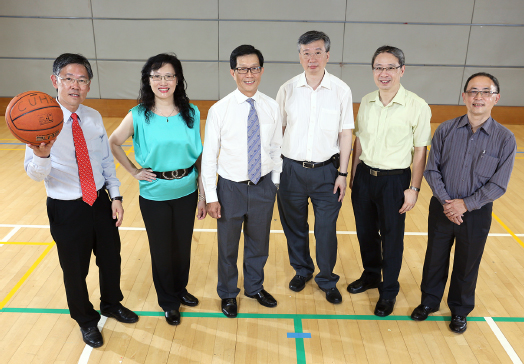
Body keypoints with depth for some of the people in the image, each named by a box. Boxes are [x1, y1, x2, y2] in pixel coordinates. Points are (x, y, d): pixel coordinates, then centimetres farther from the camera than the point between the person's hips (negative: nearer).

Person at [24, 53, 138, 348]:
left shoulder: (94, 117, -2)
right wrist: (42, 156, -42)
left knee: (111, 259, 21)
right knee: (75, 270, 14)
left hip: (101, 202, 4)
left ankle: (112, 304, 50)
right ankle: (86, 320, 42)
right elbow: (36, 174, -21)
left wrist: (116, 196, 2)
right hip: (66, 209, -4)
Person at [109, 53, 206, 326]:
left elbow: (199, 157, -2)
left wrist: (203, 195, 0)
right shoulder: (138, 116, -10)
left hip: (186, 193, 2)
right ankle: (168, 301, 36)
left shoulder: (191, 114, -5)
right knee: (161, 249, 13)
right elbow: (113, 144, 5)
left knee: (183, 245, 17)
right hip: (154, 195, -2)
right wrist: (134, 171, -1)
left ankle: (180, 289, 44)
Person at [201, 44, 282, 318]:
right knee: (228, 246, 15)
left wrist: (276, 183, 5)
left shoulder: (272, 108, -3)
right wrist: (211, 197, -9)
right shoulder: (219, 110, -12)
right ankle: (228, 294, 41)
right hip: (231, 187, -2)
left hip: (263, 186, 3)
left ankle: (255, 287, 47)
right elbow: (209, 156, -9)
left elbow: (277, 149, 5)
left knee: (259, 242, 21)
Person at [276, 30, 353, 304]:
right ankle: (302, 270, 39)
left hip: (326, 170, -1)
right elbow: (278, 130, 4)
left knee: (326, 230, 5)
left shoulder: (341, 91, -4)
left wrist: (343, 173, -3)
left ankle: (327, 280, 29)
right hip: (291, 169, 2)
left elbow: (345, 133, -1)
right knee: (294, 226, 15)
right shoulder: (287, 90, -1)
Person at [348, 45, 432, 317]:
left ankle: (389, 292, 30)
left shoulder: (417, 107, -13)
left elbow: (420, 151, -9)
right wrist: (353, 174, 13)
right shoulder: (366, 102, 2)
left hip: (394, 180, -4)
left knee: (391, 238, 10)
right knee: (365, 232, 18)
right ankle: (371, 276, 42)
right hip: (364, 175, 4)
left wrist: (414, 188, -10)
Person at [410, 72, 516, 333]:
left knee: (467, 265, 15)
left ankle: (460, 310, 39)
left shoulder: (505, 139, -11)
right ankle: (429, 301, 40)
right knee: (435, 258, 16)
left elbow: (498, 185, -10)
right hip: (442, 208, 1)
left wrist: (465, 204, -16)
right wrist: (445, 201, -15)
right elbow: (431, 170, -5)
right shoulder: (445, 130, -6)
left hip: (476, 213, -1)